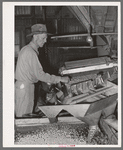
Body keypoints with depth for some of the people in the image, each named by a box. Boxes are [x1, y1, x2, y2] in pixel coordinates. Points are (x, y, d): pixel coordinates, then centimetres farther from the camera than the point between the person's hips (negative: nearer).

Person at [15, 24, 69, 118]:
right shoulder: (30, 52, -18)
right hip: (24, 87, -10)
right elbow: (39, 74, -22)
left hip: (23, 86, 10)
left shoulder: (26, 49, 14)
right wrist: (60, 79, -18)